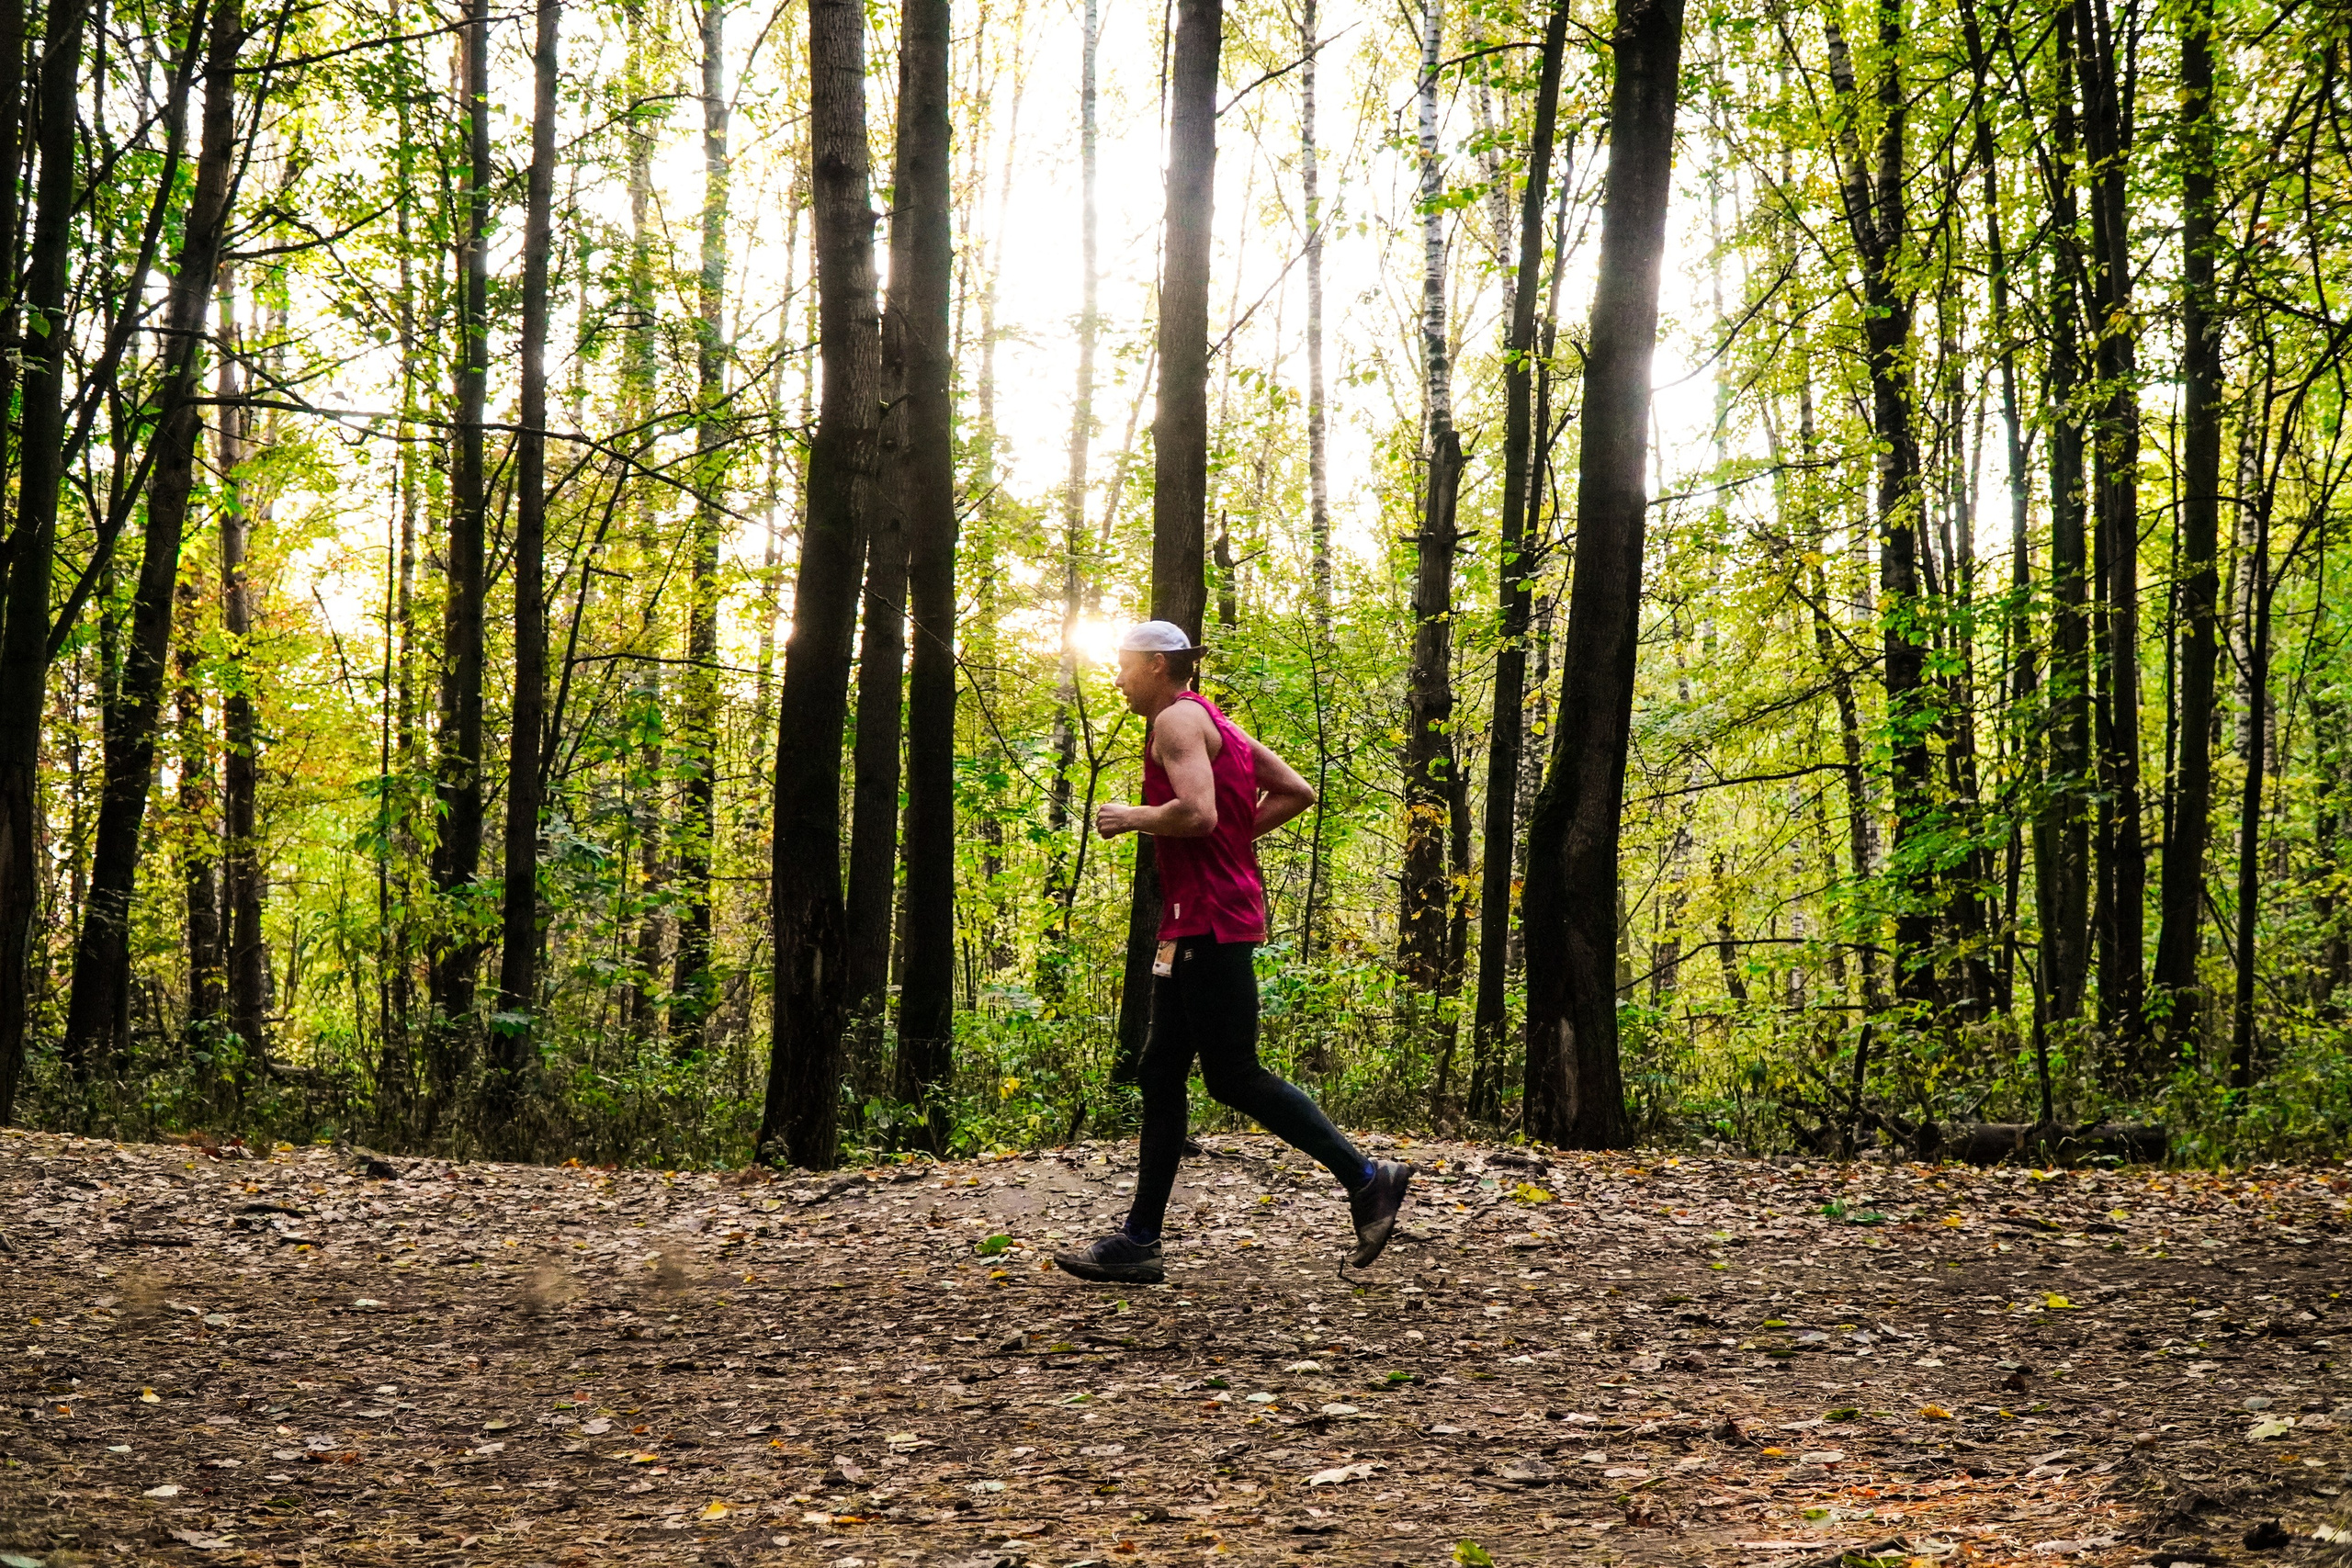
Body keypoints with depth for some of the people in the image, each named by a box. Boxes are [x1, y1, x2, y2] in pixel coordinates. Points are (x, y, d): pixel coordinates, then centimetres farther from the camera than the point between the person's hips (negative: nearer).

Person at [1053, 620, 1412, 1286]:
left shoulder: (1176, 719, -9)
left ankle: (1367, 1179, -5)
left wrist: (1129, 818, -9)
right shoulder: (1213, 724, 21)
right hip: (1196, 922, 10)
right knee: (1160, 1074, 8)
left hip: (1211, 920, -10)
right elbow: (1296, 792, 21)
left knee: (1232, 1074, -8)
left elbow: (1197, 812, -24)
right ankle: (1139, 1240, 8)